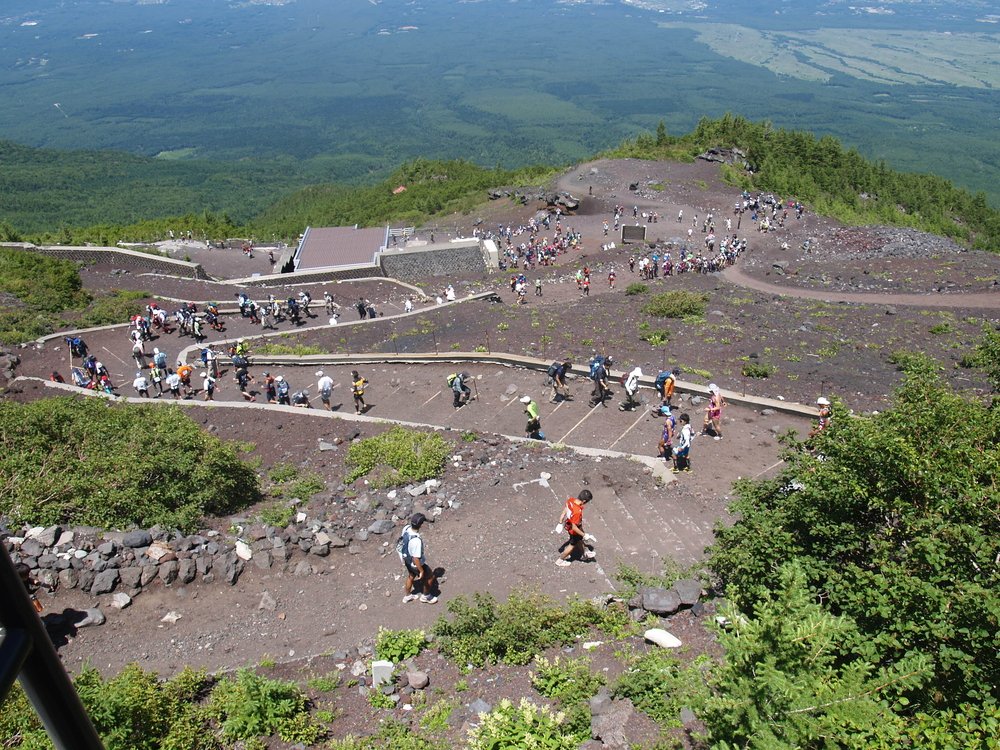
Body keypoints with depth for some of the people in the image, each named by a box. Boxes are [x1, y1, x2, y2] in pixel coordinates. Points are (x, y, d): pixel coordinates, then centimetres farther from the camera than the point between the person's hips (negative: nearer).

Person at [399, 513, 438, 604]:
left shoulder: (406, 528, -20)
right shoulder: (416, 540, -43)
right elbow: (416, 559, -32)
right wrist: (421, 570, -17)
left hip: (407, 559, 7)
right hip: (415, 563, -7)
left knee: (411, 576, 33)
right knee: (430, 577, 19)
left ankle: (407, 596, 54)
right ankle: (425, 596, 42)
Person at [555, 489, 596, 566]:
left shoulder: (571, 500, -21)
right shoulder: (577, 512, -43)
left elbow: (564, 511, -4)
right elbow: (574, 527, -33)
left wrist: (561, 522, 12)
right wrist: (584, 535, -20)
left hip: (568, 524, 7)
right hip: (574, 531, -7)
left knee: (579, 539, 32)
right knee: (572, 545, 22)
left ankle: (585, 553, 58)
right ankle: (560, 560, 42)